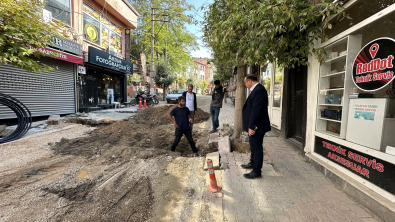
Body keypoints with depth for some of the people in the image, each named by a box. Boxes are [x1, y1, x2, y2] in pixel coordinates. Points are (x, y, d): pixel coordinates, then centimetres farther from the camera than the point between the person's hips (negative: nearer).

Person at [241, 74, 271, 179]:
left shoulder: (259, 90, -20)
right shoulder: (256, 89, 12)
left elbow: (256, 109, -25)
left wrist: (252, 126, -24)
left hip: (257, 126, -10)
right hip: (253, 125, 10)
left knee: (257, 148, 2)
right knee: (253, 146, 24)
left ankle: (257, 171, 16)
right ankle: (252, 163, 42)